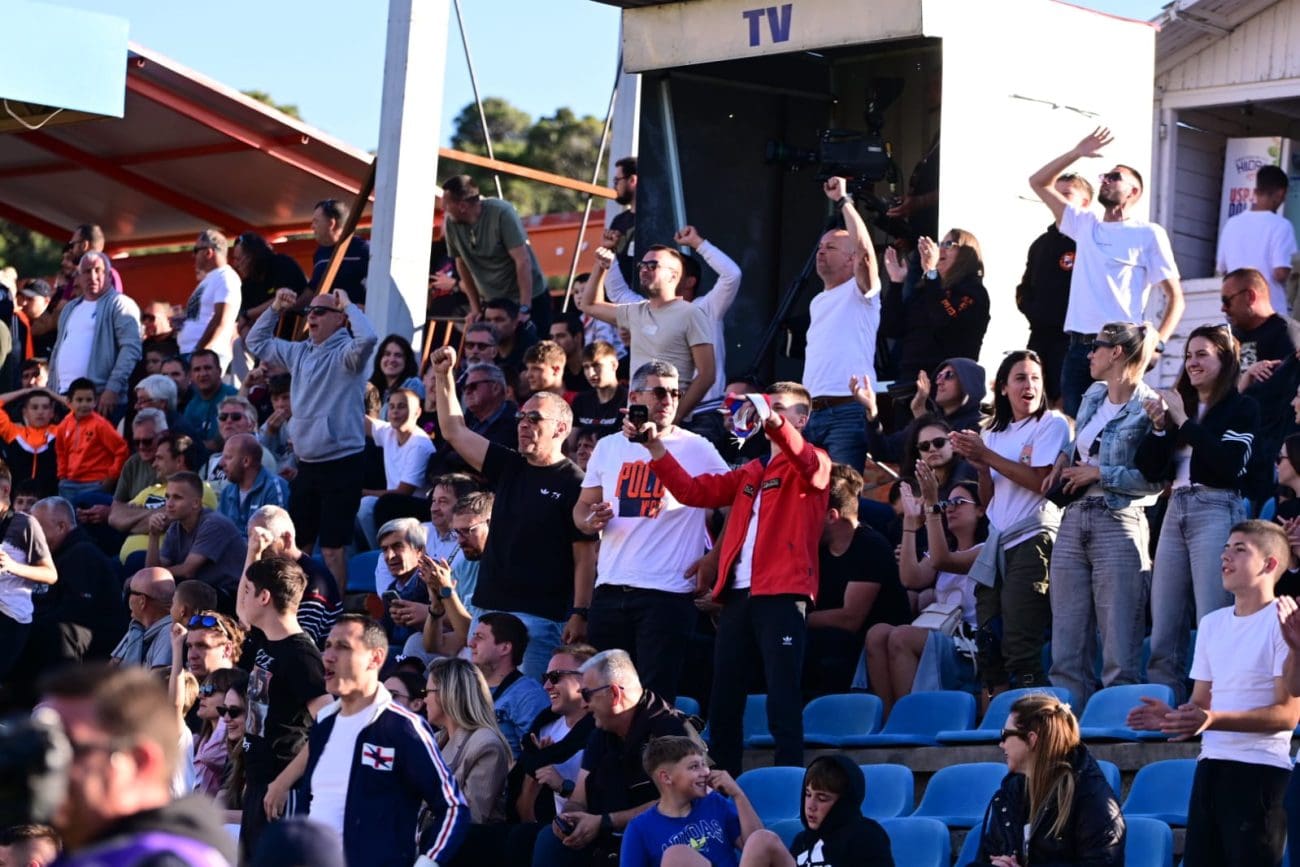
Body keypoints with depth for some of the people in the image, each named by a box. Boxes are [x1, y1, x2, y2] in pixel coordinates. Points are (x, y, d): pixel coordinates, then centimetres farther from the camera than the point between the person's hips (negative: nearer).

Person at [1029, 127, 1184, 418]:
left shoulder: (1148, 234, 4)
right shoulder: (1084, 225, 19)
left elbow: (1175, 297, 3)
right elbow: (1038, 182, 23)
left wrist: (1157, 342, -11)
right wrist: (1076, 154, 12)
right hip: (1077, 347, 5)